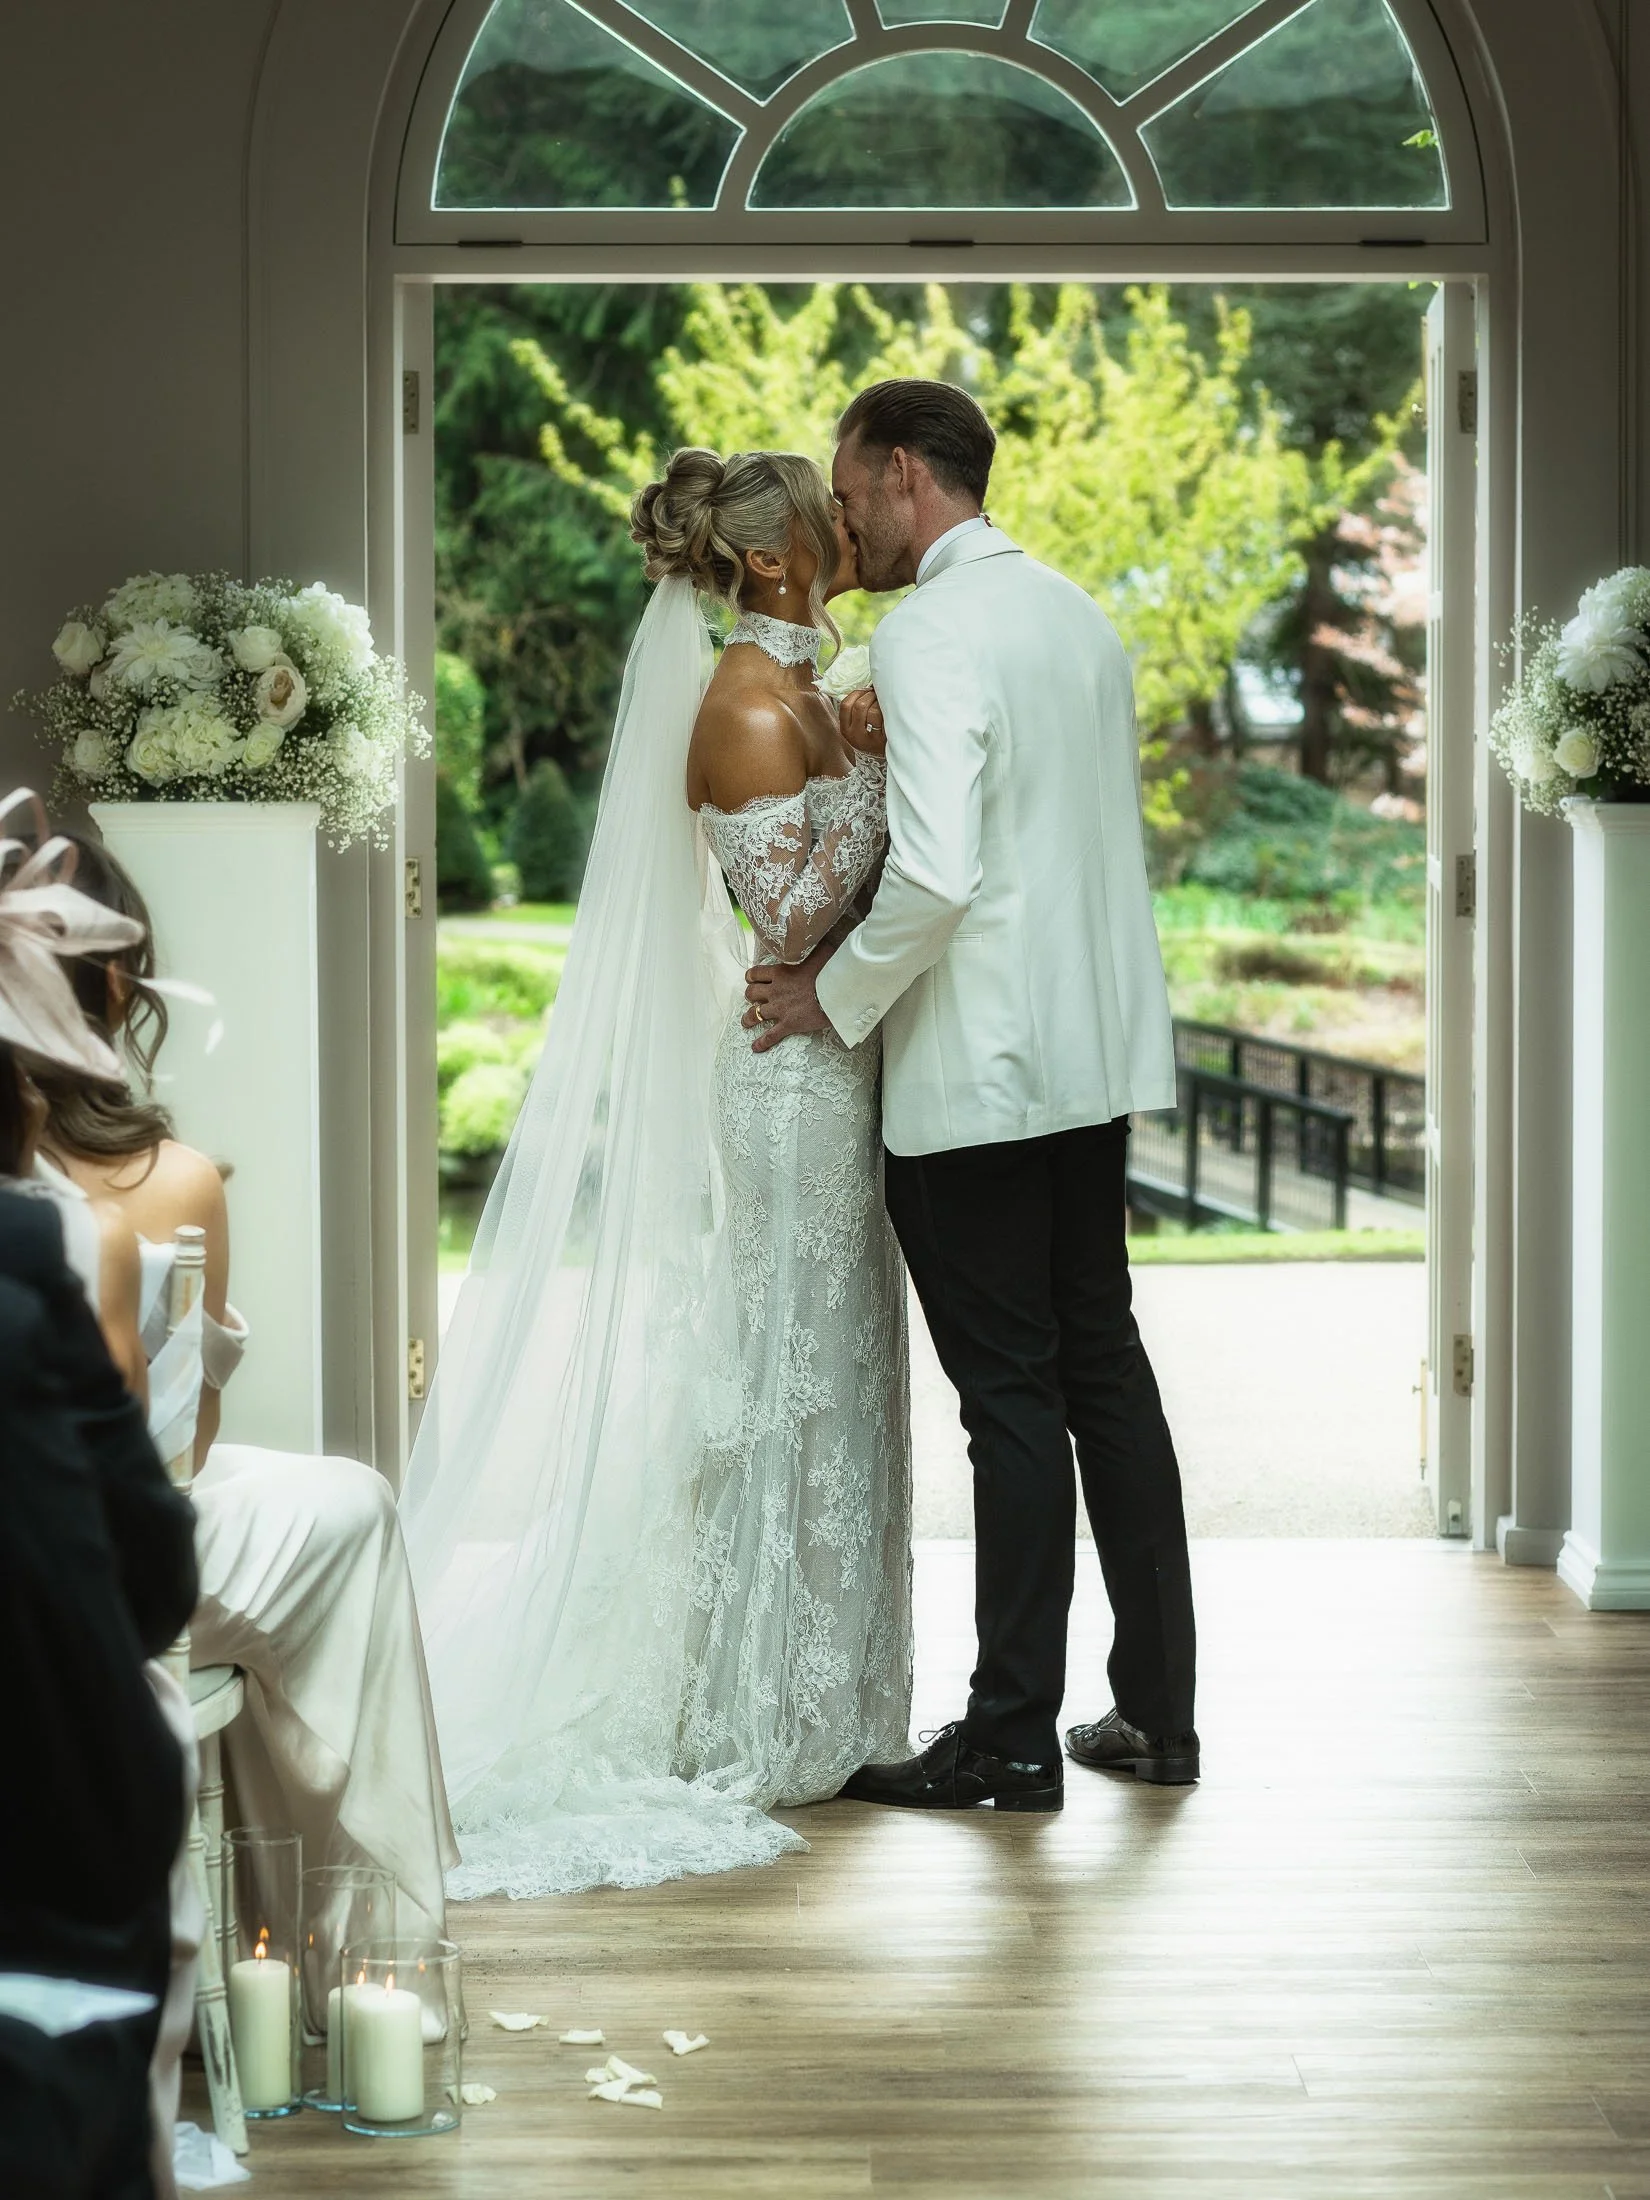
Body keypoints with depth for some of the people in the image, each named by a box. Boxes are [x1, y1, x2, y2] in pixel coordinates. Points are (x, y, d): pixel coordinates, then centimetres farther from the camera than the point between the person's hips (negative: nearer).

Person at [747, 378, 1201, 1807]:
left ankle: (1013, 1738, 7)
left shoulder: (928, 632, -15)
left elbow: (936, 875, -25)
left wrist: (836, 999, -10)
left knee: (1013, 1395, -2)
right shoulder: (1077, 614, 13)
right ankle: (1157, 1709, 22)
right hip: (1094, 1052, 9)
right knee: (1103, 1365, 14)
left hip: (977, 1073, -9)